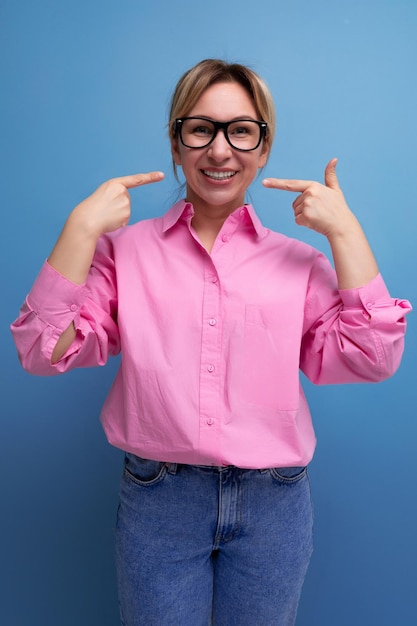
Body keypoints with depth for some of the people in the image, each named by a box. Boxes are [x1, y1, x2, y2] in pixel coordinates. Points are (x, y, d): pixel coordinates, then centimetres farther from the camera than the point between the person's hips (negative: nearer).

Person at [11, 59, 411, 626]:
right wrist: (81, 228, -14)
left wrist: (346, 232, -11)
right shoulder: (126, 248, 0)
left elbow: (373, 358, -8)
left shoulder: (299, 260, 1)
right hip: (157, 498, 0)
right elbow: (44, 352, -8)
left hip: (273, 501, 2)